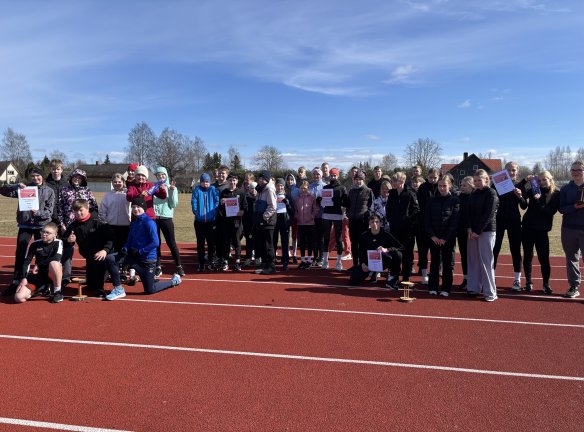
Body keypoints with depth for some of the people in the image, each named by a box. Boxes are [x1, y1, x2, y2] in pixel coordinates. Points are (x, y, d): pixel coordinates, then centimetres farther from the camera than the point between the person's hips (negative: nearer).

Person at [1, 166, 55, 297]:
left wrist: (38, 213, -23)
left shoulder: (49, 191, 1)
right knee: (20, 254, 0)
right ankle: (16, 282, 7)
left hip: (41, 226, -1)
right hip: (25, 226, 1)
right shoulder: (24, 188, 5)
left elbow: (49, 211, -4)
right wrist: (16, 186, -19)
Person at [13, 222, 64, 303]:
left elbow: (56, 259, -23)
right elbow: (26, 261, 1)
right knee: (19, 298, -16)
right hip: (39, 275, 3)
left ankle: (57, 291, -21)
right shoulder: (35, 244, 0)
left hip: (53, 274, -3)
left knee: (53, 263, -39)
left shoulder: (58, 243, -8)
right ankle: (41, 288, 14)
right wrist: (24, 278, -10)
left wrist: (39, 265, -13)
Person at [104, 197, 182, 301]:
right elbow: (129, 241, 12)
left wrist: (140, 252, -20)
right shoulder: (133, 223, 8)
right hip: (133, 256, 7)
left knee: (150, 290, 2)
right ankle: (118, 289, -3)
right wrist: (125, 249, -9)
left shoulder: (149, 222, -15)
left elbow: (155, 243, -21)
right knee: (110, 259, -15)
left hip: (147, 260, -6)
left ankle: (174, 280, 28)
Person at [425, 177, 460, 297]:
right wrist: (432, 236, -7)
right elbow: (427, 220, 3)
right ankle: (433, 287, 13)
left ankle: (446, 288, 12)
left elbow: (455, 221, -7)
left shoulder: (455, 200, -2)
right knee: (434, 261, 6)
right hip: (433, 237, 2)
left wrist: (445, 238, -11)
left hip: (449, 237, -2)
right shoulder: (432, 200, 4)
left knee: (448, 262, 4)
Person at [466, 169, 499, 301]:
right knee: (473, 260, 8)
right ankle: (474, 288, 18)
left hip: (486, 231, -6)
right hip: (473, 231, 6)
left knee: (486, 261, -5)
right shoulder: (473, 194, 12)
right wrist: (469, 229, -3)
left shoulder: (491, 193, -6)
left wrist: (477, 231, -13)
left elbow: (489, 214, -12)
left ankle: (490, 292, 3)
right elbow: (469, 212, 10)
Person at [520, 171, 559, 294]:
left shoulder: (556, 194, -1)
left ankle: (546, 284, 14)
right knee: (527, 256, 8)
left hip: (541, 230, -2)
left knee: (544, 258, -1)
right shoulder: (534, 190, 6)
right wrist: (525, 181, -11)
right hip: (527, 228, 3)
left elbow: (550, 211, -12)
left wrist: (539, 201, -23)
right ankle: (528, 282, 19)